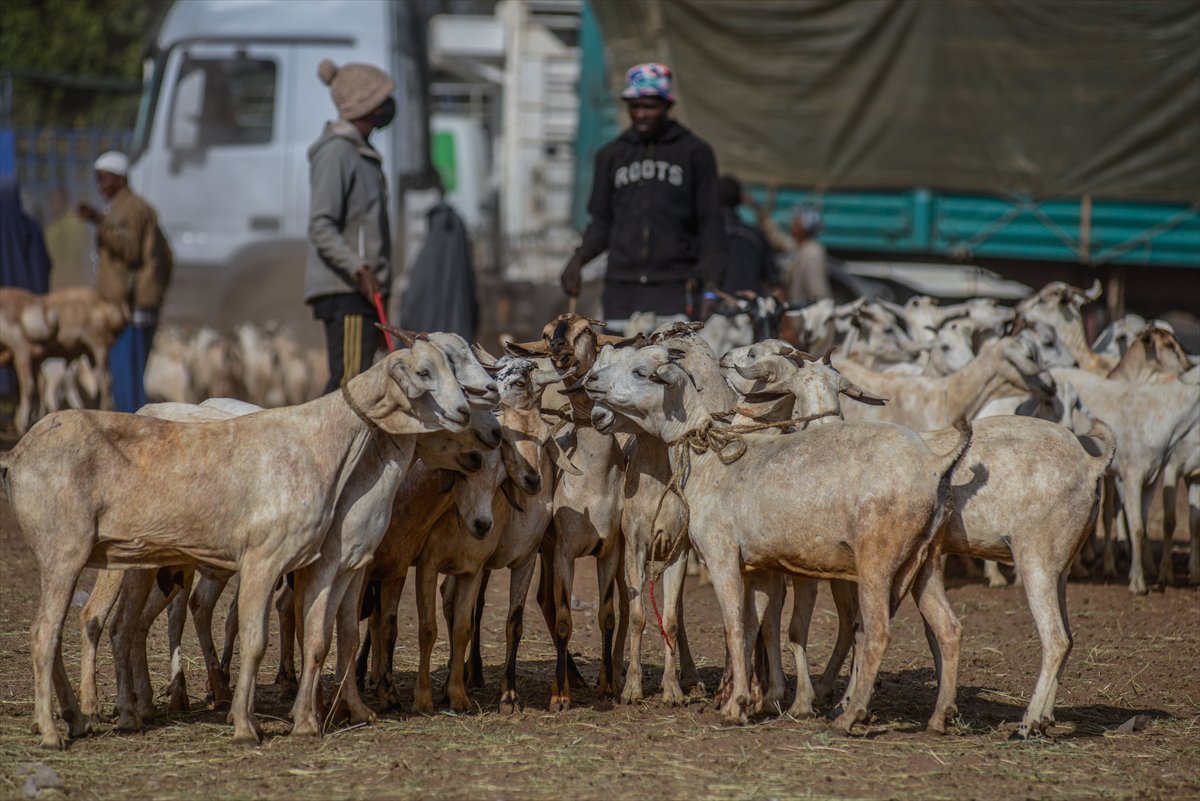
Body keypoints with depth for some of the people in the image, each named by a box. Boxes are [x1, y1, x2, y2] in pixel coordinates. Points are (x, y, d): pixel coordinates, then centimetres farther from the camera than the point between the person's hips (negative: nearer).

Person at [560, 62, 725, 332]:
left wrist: (710, 287, -5)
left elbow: (710, 224, 5)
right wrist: (578, 259, 0)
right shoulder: (611, 155, 15)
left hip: (675, 289, -3)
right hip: (621, 289, 3)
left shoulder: (694, 153, 6)